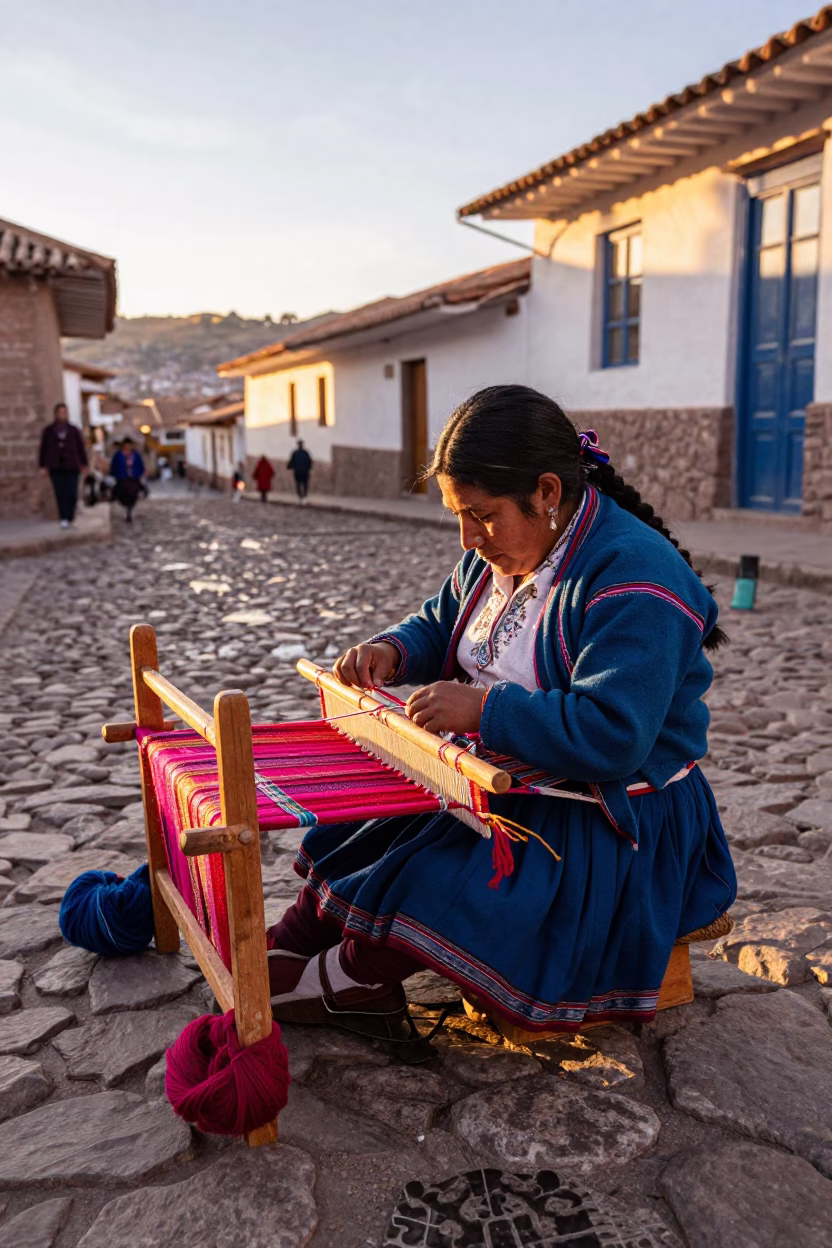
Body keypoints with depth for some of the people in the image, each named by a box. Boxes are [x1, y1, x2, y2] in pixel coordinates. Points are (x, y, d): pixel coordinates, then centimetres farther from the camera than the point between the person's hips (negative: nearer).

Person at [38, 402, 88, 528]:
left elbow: (81, 447, 10)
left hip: (72, 467, 0)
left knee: (72, 493, -6)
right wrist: (43, 466, 5)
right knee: (60, 493, -6)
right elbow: (43, 448, 9)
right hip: (56, 467, 0)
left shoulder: (74, 430, 8)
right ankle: (63, 519, -5)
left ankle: (70, 517, 7)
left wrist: (84, 464, 6)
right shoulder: (48, 430, 7)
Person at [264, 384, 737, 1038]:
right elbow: (441, 624, 19)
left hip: (610, 818, -9)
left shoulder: (634, 580, -26)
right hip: (502, 772, 9)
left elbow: (612, 736, -34)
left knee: (440, 883, -25)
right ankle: (290, 947, 10)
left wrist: (482, 708, -33)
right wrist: (392, 651, -4)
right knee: (360, 824, 1)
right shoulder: (497, 553, 3)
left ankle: (347, 981, -4)